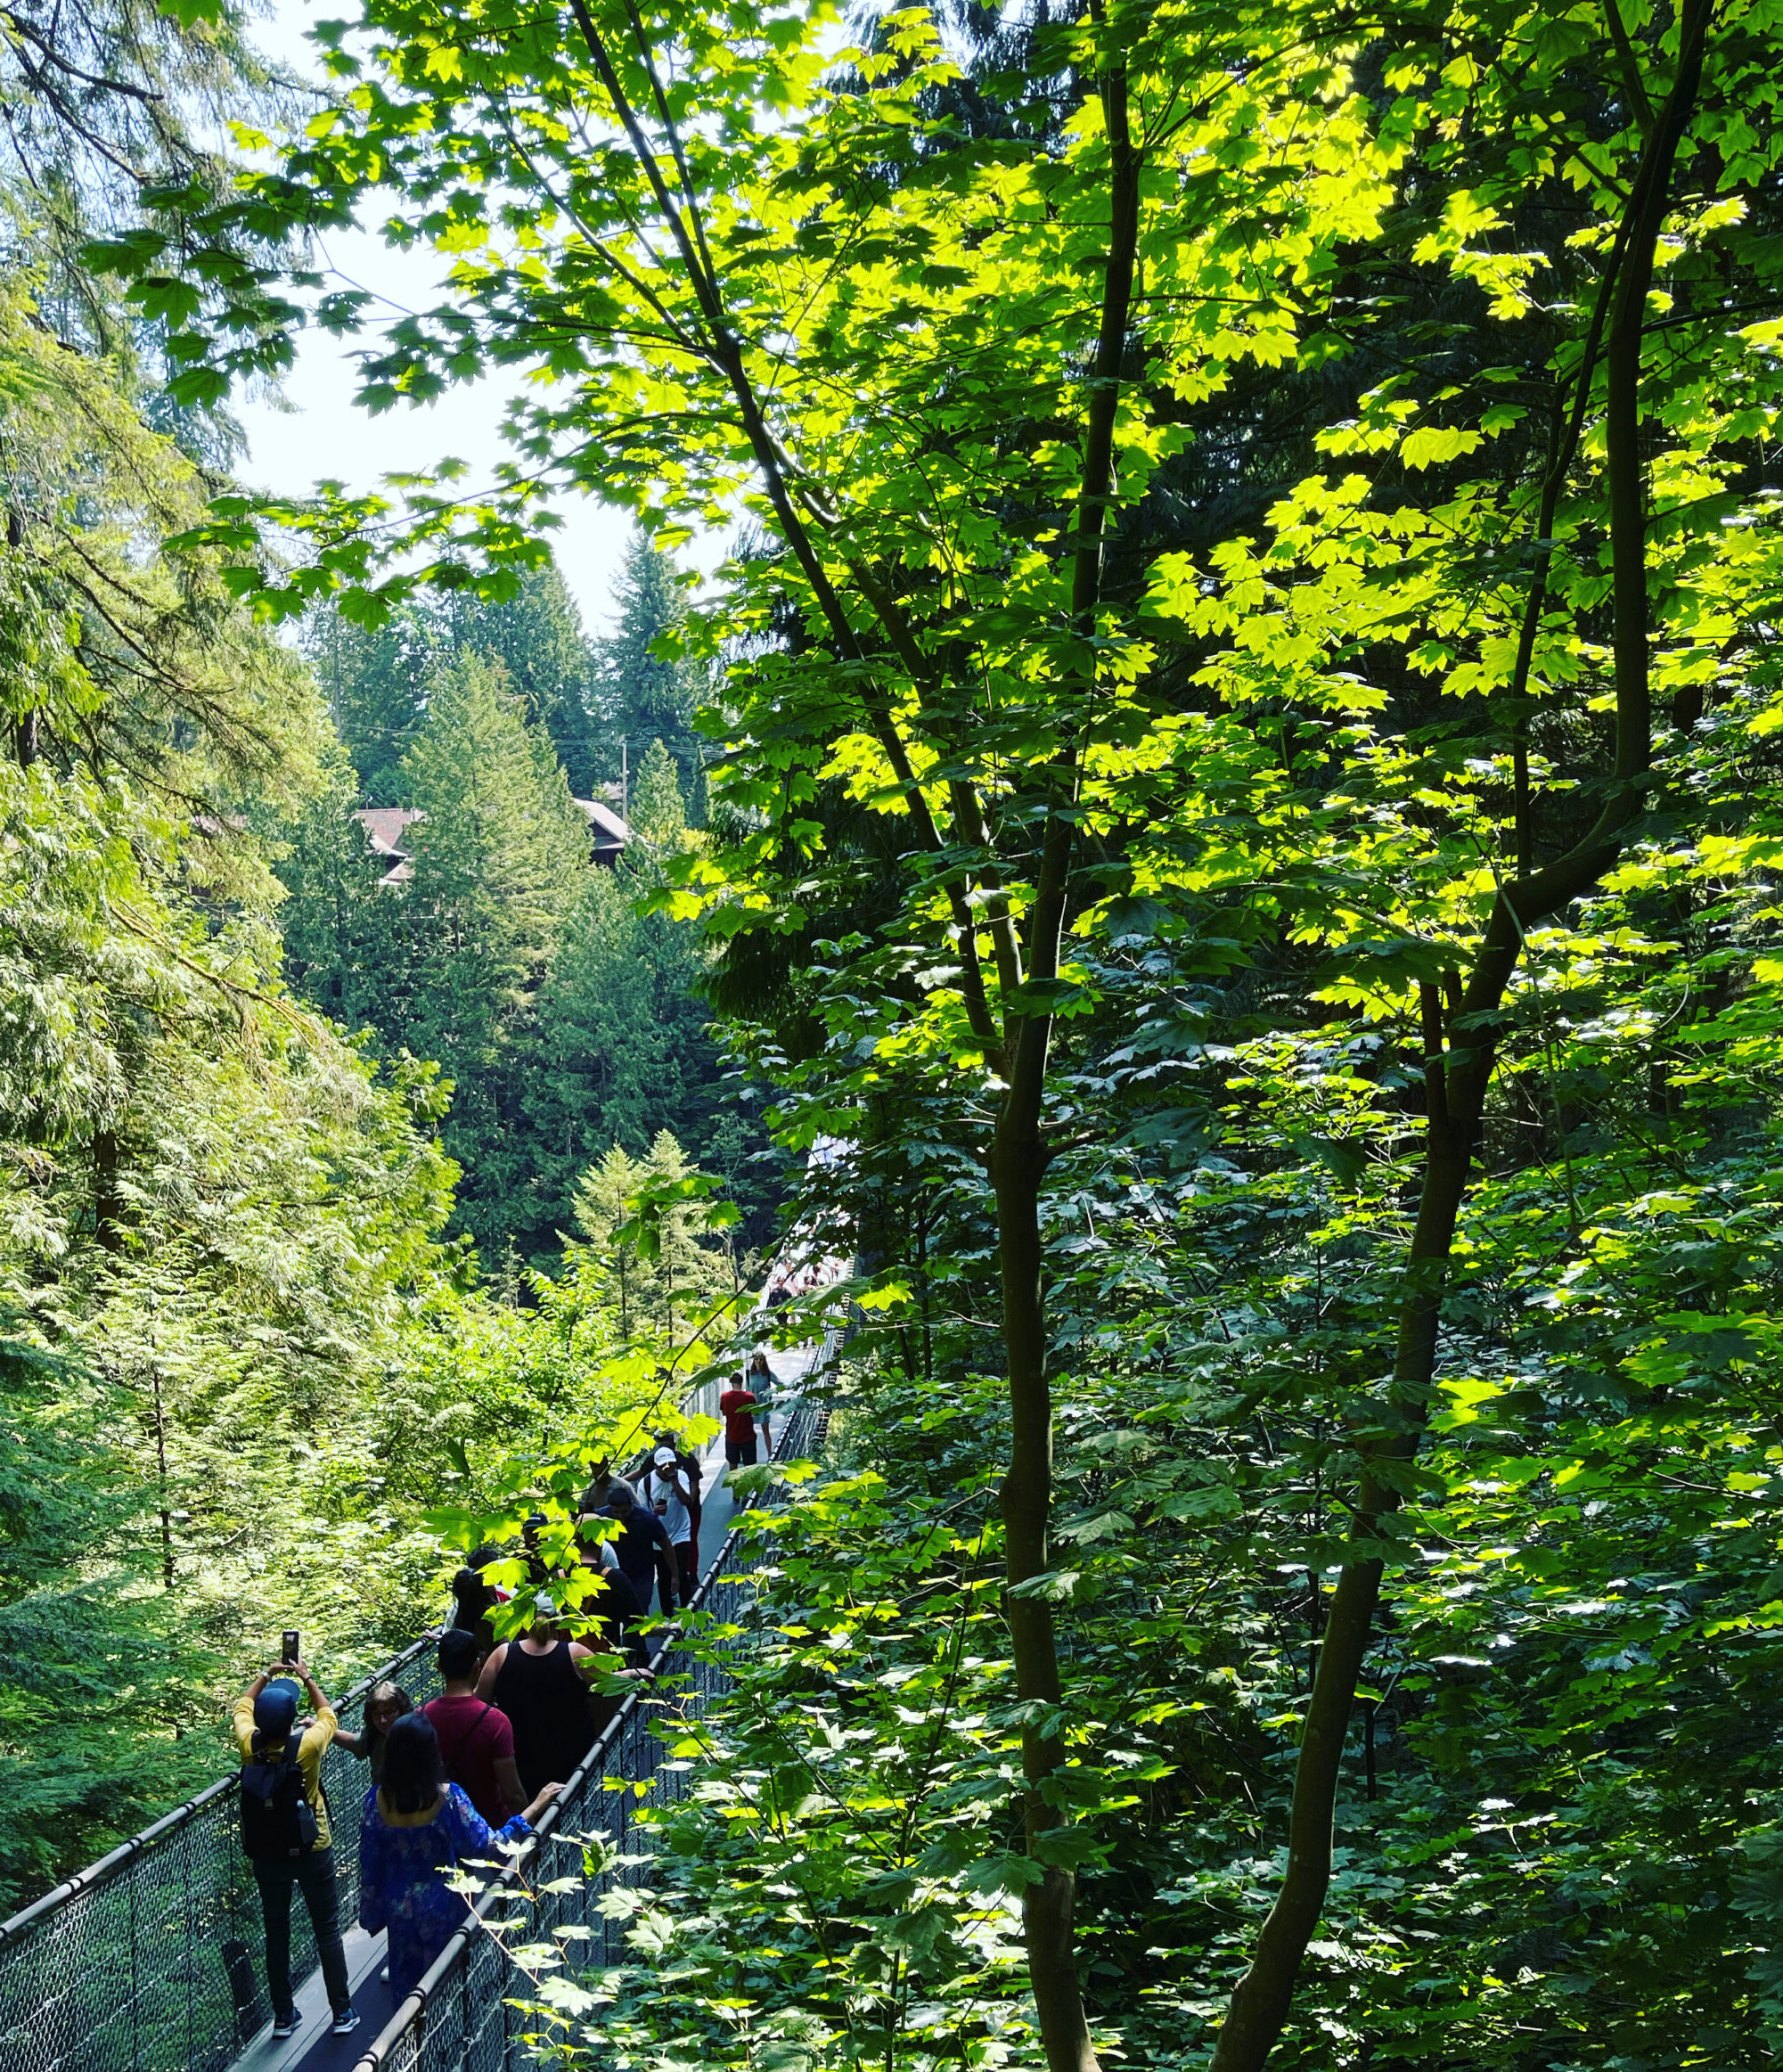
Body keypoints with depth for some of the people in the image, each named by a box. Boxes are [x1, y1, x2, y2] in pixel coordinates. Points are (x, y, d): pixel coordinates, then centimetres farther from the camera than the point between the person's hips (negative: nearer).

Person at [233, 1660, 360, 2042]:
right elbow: (327, 1715, -1)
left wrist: (266, 1675, 14)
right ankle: (342, 2013, 18)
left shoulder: (250, 1745, -16)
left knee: (276, 1932, 16)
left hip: (265, 1856, 2)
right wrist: (307, 1679, 7)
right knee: (327, 1929, 11)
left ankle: (283, 2017, 25)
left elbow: (242, 1707, 6)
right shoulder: (306, 1746, -24)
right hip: (311, 1852, -2)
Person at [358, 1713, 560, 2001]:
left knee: (405, 1984, 22)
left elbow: (369, 1864, -5)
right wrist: (535, 1808, -19)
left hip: (399, 1909, 3)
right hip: (442, 1909, -3)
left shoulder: (377, 1800, -14)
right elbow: (488, 1845, -24)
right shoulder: (447, 1797, -24)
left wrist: (372, 1915, 9)